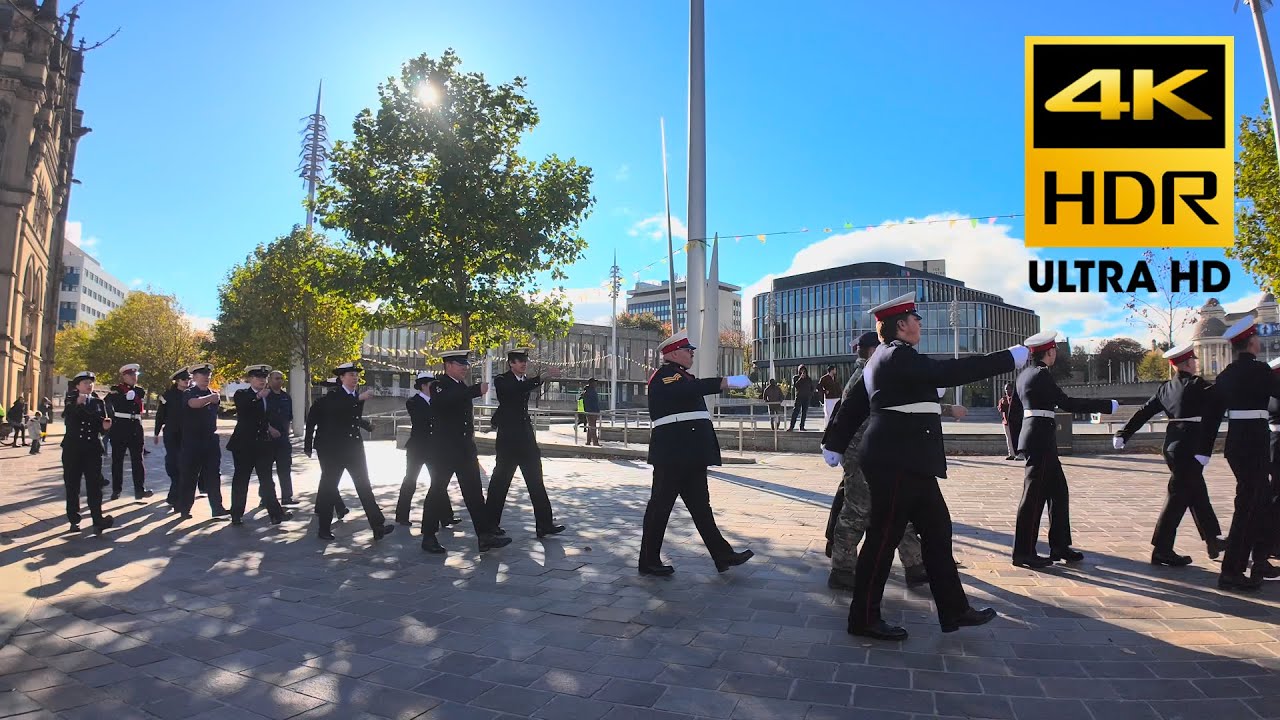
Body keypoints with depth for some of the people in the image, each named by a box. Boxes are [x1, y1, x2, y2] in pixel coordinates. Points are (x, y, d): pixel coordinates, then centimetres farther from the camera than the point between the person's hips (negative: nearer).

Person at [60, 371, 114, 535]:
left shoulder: (99, 403, 10)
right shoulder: (71, 403, 6)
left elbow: (102, 428, 9)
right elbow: (67, 417, -14)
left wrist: (105, 426, -12)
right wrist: (78, 404, -23)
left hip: (93, 449, 0)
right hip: (72, 449, 0)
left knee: (95, 485, -7)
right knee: (72, 486, 5)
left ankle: (98, 521, -11)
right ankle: (74, 520, 15)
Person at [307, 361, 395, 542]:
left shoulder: (358, 395, 9)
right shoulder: (333, 395, -8)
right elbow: (333, 408, -34)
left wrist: (366, 424, 7)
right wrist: (359, 398, -39)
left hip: (355, 447, 5)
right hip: (334, 448, -4)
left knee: (364, 486, 0)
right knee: (329, 486, 6)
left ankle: (378, 526, -2)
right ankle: (324, 528, 19)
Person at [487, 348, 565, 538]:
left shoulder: (526, 380, 12)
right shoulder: (502, 380, -8)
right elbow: (515, 390, -29)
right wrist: (540, 378, -38)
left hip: (526, 437, 7)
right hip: (508, 437, -7)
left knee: (536, 480, 2)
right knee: (500, 480, 2)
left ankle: (544, 524, 5)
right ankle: (491, 523, 14)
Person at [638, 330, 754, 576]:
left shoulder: (683, 376, 22)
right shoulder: (663, 376, -11)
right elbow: (691, 389, -29)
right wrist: (728, 382, -30)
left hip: (691, 455, 10)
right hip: (672, 454, -10)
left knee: (700, 505, 11)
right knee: (660, 505, 0)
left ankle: (723, 556, 15)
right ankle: (649, 561, 10)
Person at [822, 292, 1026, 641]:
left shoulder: (885, 359, 17)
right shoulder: (898, 356, -13)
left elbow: (853, 403, 19)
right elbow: (948, 373, -24)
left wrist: (834, 443, 23)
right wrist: (1009, 358, -18)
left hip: (906, 462, 11)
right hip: (896, 462, -11)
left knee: (936, 530, 14)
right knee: (883, 537, -2)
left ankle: (954, 610, 23)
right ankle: (864, 618, 9)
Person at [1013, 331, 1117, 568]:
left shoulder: (1024, 374, 14)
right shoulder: (1041, 374, -14)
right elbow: (1066, 403, -17)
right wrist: (1106, 405, -11)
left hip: (1040, 441, 10)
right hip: (1040, 439, -10)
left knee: (1058, 491, 15)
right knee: (1034, 494, -5)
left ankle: (1060, 546, 22)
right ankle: (1023, 553, 0)